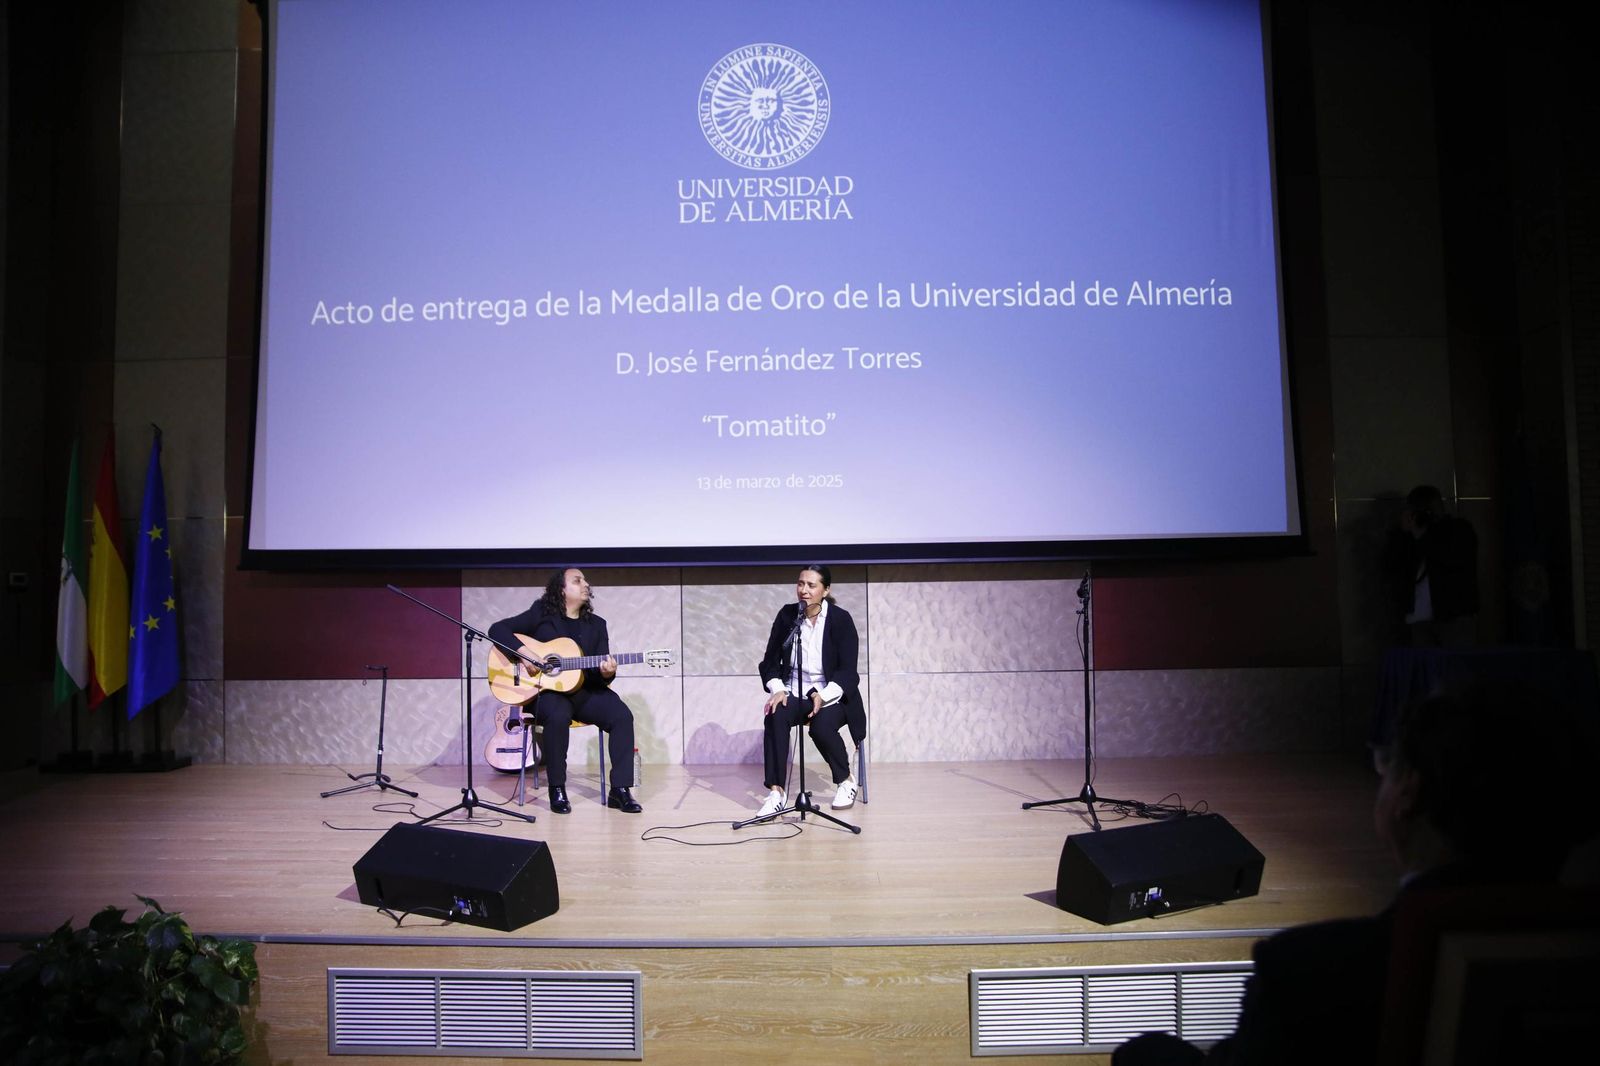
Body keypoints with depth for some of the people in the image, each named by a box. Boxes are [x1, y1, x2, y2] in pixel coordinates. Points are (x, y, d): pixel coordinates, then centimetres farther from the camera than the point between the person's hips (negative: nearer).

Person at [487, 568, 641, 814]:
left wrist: (606, 673, -19)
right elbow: (497, 629, -4)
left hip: (585, 692, 4)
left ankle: (619, 790, -16)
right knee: (558, 716, -37)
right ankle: (557, 790, -18)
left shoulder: (596, 624, 12)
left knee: (622, 715, -23)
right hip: (547, 691, -3)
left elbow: (600, 675, 6)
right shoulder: (540, 615, 3)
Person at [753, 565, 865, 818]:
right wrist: (777, 689, -16)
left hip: (832, 695, -2)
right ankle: (776, 792, -25)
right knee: (775, 717, -30)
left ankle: (847, 781, -3)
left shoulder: (841, 619, -9)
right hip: (794, 692, 3)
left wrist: (823, 695, -26)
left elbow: (848, 670, -11)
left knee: (822, 726, -33)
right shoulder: (786, 615, -1)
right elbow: (770, 660, 3)